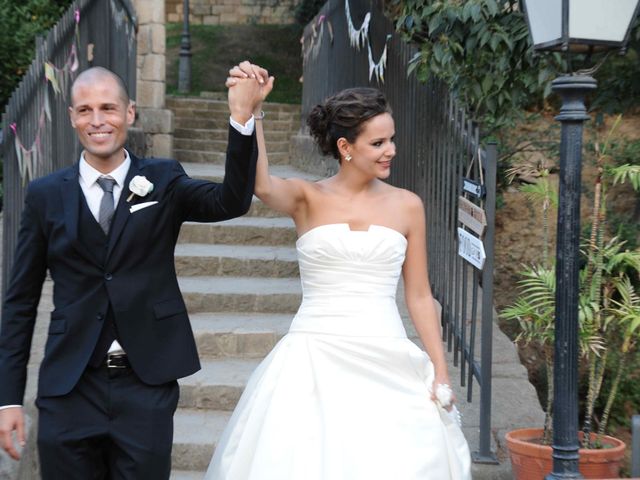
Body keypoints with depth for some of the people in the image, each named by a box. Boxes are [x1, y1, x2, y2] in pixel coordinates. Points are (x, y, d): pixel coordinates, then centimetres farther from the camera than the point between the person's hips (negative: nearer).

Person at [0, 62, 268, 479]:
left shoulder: (162, 181, 2)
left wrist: (242, 116, -30)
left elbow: (232, 202, -17)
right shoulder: (46, 195, 3)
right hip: (69, 389, 1)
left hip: (147, 386, 0)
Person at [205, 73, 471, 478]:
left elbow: (419, 296, 9)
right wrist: (250, 111, -35)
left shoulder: (407, 205, 6)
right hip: (315, 361, -1)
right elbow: (261, 185, -22)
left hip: (387, 363, 2)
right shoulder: (307, 198, 1)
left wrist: (440, 370, 4)